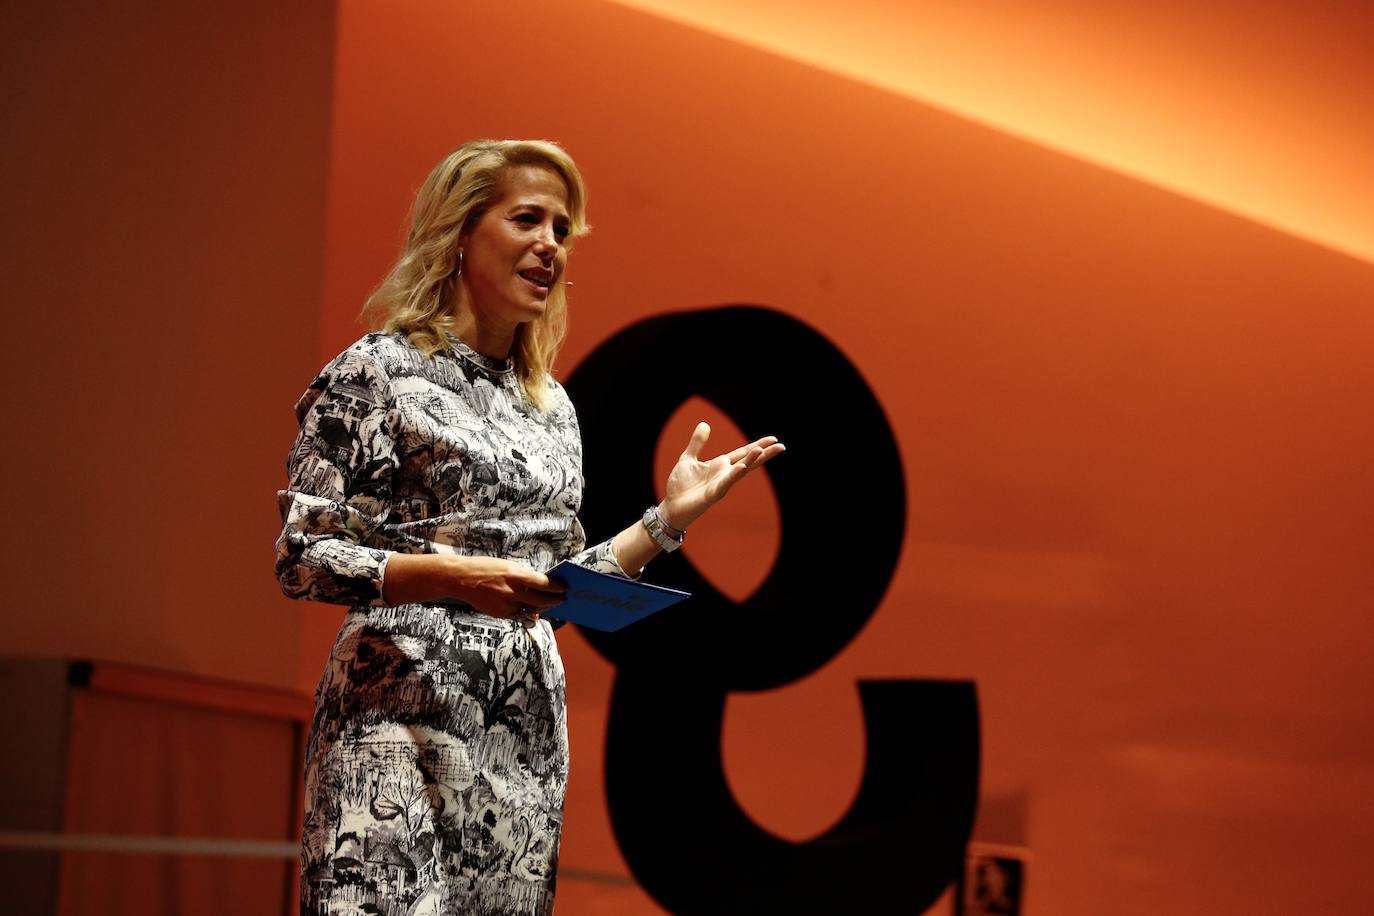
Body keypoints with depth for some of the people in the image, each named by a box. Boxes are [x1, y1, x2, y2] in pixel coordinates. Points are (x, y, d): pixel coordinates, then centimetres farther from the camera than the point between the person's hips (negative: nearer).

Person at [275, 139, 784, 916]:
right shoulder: (376, 372, -2)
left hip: (528, 729, 6)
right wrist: (455, 576, -20)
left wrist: (669, 517, 12)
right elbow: (301, 560, -8)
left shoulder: (553, 406, 17)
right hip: (407, 717, -6)